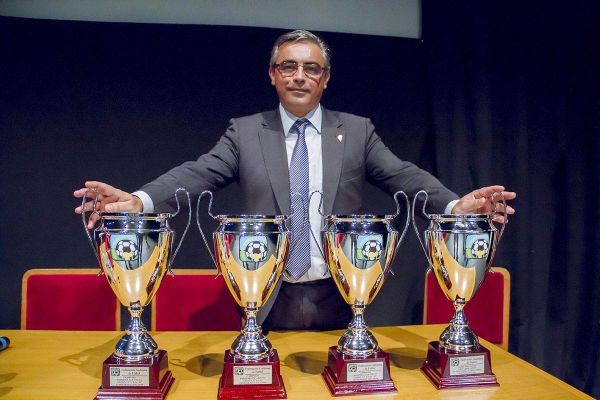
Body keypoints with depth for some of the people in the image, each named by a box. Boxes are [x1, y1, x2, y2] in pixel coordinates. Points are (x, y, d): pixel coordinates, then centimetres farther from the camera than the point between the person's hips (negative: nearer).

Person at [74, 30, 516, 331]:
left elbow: (404, 176, -4)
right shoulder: (244, 132, 3)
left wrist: (455, 204, -23)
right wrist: (139, 200, -27)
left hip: (339, 299, 1)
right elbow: (197, 174, -8)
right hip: (269, 300, 0)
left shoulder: (357, 131, 4)